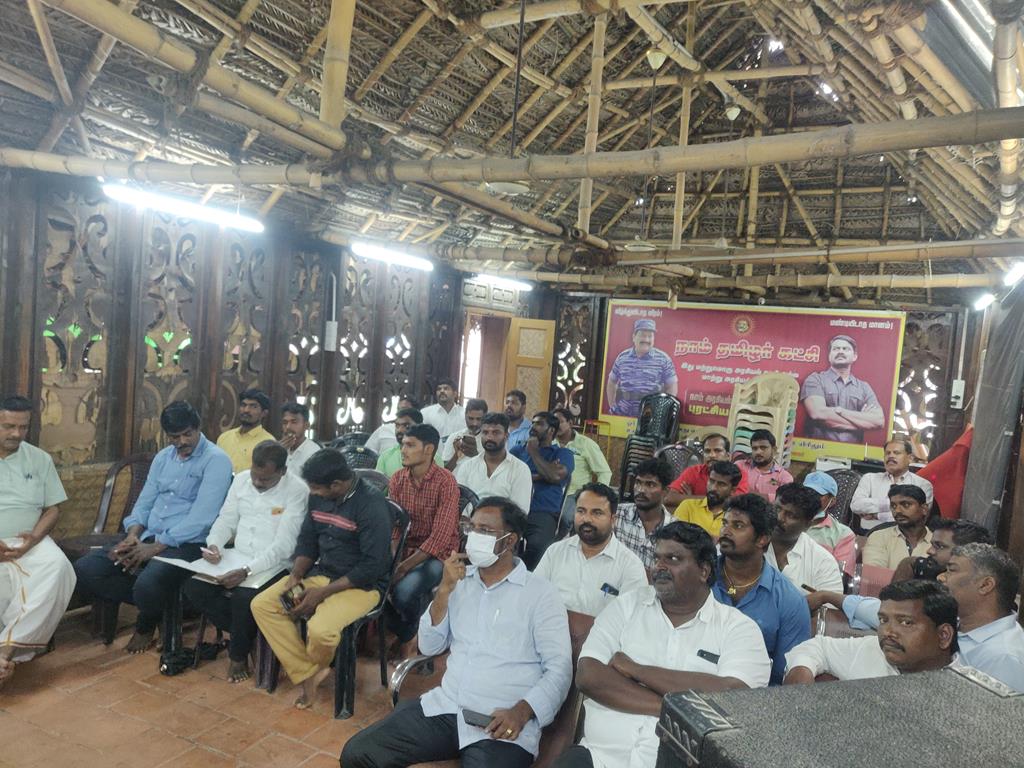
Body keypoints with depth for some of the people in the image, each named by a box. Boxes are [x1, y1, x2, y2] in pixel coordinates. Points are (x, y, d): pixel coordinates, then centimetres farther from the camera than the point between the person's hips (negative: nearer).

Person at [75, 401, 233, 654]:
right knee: (85, 569, -11)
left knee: (148, 584, -34)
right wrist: (133, 535, -7)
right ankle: (152, 603, 2)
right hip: (148, 538, 7)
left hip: (186, 544, -7)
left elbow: (201, 517, -18)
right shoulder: (163, 458, 15)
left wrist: (157, 546, -20)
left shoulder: (216, 460, -10)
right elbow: (144, 502, 14)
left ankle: (147, 625, 3)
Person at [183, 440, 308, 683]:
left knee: (244, 596, -32)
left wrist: (247, 571, -31)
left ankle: (239, 653, -1)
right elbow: (226, 519, 9)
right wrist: (214, 544, -13)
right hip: (237, 556, 6)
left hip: (274, 563, -6)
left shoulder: (297, 490, -17)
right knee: (194, 587, -15)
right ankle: (245, 633, 3)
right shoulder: (241, 479, 3)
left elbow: (283, 545, -22)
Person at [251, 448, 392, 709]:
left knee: (320, 629, -31)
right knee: (261, 605, -5)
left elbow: (374, 565, -23)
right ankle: (306, 674, 0)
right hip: (321, 572, 8)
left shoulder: (371, 504, -22)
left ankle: (316, 667, 7)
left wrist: (323, 593, -22)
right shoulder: (319, 497, 0)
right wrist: (295, 576, -8)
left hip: (362, 583, -8)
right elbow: (307, 540, 11)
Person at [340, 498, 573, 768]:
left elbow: (559, 669, -6)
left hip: (501, 725, -5)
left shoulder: (540, 593, -3)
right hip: (444, 706, 5)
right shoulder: (460, 579, 11)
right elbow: (430, 647, 7)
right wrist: (444, 590, -6)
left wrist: (521, 712, -21)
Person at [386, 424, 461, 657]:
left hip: (437, 554, -5)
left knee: (404, 590, -29)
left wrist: (404, 567, -24)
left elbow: (440, 538, -21)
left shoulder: (446, 482, -17)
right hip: (405, 548, 5)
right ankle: (403, 635, 8)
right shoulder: (397, 479, 1)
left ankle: (412, 638, 6)